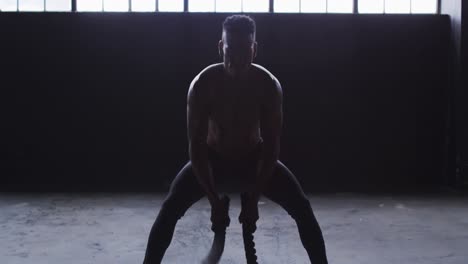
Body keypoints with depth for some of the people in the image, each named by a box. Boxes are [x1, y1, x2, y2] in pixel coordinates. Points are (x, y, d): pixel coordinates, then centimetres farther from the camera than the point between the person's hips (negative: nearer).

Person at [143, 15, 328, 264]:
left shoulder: (269, 85, -24)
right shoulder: (203, 84, -26)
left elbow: (271, 145, -20)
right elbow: (196, 145, -23)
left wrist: (254, 199, -23)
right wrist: (214, 202, -27)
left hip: (255, 158, 1)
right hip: (213, 159, 0)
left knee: (302, 208, -14)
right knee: (170, 208, -19)